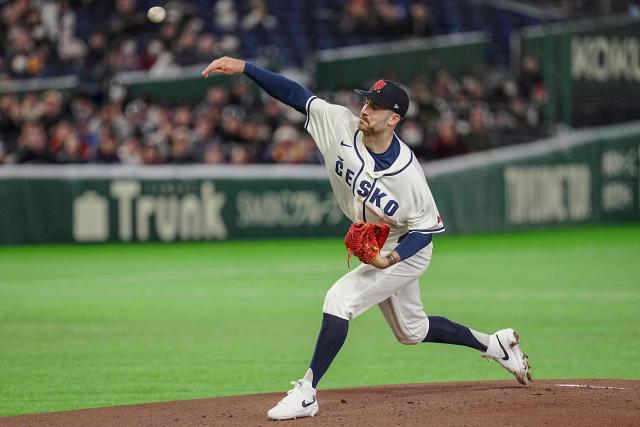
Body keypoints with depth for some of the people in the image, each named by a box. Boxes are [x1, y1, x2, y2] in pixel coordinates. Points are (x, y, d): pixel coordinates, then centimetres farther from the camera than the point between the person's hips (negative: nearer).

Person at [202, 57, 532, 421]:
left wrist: (392, 258, -33)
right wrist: (244, 67, -26)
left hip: (406, 253, -8)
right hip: (376, 250, 8)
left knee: (340, 299, -23)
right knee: (412, 330, 22)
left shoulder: (407, 173, -31)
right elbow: (296, 94, -17)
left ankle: (306, 393, -16)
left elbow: (427, 226, -19)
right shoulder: (342, 125, -18)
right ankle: (494, 344, 42)